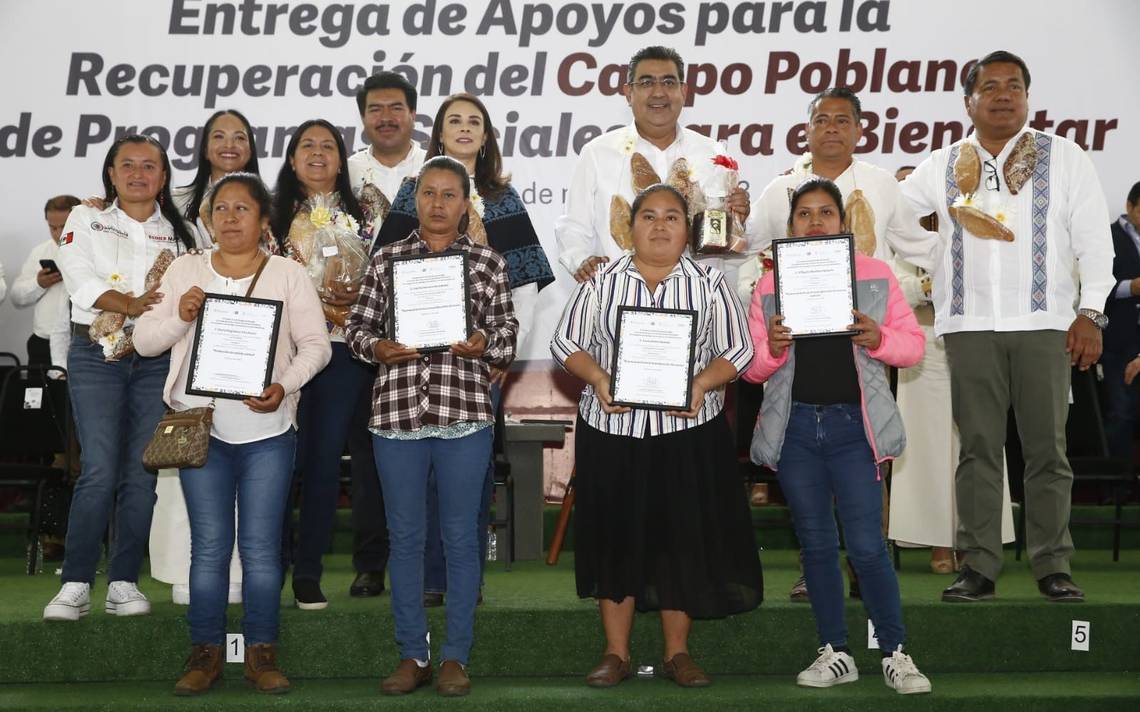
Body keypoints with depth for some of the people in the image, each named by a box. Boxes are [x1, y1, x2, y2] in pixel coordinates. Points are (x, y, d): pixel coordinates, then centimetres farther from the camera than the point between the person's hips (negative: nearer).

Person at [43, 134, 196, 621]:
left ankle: (124, 582, 8)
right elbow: (81, 279, -7)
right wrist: (129, 305, -20)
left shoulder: (179, 231, 13)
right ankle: (76, 584, -5)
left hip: (156, 361, 2)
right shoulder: (86, 219, 7)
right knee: (100, 471, -12)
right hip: (96, 356, -2)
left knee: (141, 474, 0)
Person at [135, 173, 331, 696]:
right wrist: (179, 317, -13)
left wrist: (285, 386, -16)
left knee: (261, 547, 2)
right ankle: (206, 653, 13)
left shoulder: (288, 274, 4)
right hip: (202, 427, 1)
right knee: (209, 546, 4)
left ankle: (261, 653, 11)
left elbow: (315, 344, 1)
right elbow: (144, 341, 7)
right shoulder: (185, 270, 8)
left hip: (268, 430, -1)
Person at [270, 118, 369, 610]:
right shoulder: (275, 215, 9)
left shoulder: (360, 217, 12)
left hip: (341, 348, 1)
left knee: (326, 458, 2)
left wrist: (357, 296, -10)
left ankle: (308, 572, 10)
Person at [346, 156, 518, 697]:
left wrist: (483, 342, -16)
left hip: (464, 413, -1)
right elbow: (358, 326, 9)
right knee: (405, 536, 7)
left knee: (460, 536, 4)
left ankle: (456, 656, 14)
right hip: (397, 410, 1)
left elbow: (506, 332, 5)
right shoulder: (386, 259, 8)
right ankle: (413, 654, 18)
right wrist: (377, 347, -11)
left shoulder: (488, 263, 6)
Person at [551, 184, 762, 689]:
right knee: (616, 535, 4)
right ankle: (616, 654, 15)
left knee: (683, 535, 3)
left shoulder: (710, 284, 3)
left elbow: (738, 350, 1)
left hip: (689, 431, 0)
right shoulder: (601, 282, 5)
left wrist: (703, 383, -17)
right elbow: (566, 342, 4)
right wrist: (597, 377, -14)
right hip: (612, 428, 1)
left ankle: (678, 653, 16)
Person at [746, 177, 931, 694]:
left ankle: (895, 654, 6)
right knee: (816, 544, 9)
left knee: (866, 545, -6)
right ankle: (835, 653, 19)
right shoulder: (770, 283, 7)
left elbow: (912, 344, 5)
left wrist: (877, 339, -15)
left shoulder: (876, 274, 4)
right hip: (795, 424, 2)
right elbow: (751, 367, 8)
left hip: (853, 423, -2)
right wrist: (772, 349, -14)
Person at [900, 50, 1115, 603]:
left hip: (1043, 323, -1)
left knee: (1047, 449, 1)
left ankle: (1052, 566, 8)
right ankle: (978, 566, 7)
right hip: (969, 325, 1)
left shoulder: (1064, 158, 8)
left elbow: (1093, 242, 5)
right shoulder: (942, 167, 12)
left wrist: (1089, 313, -2)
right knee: (978, 449, 2)